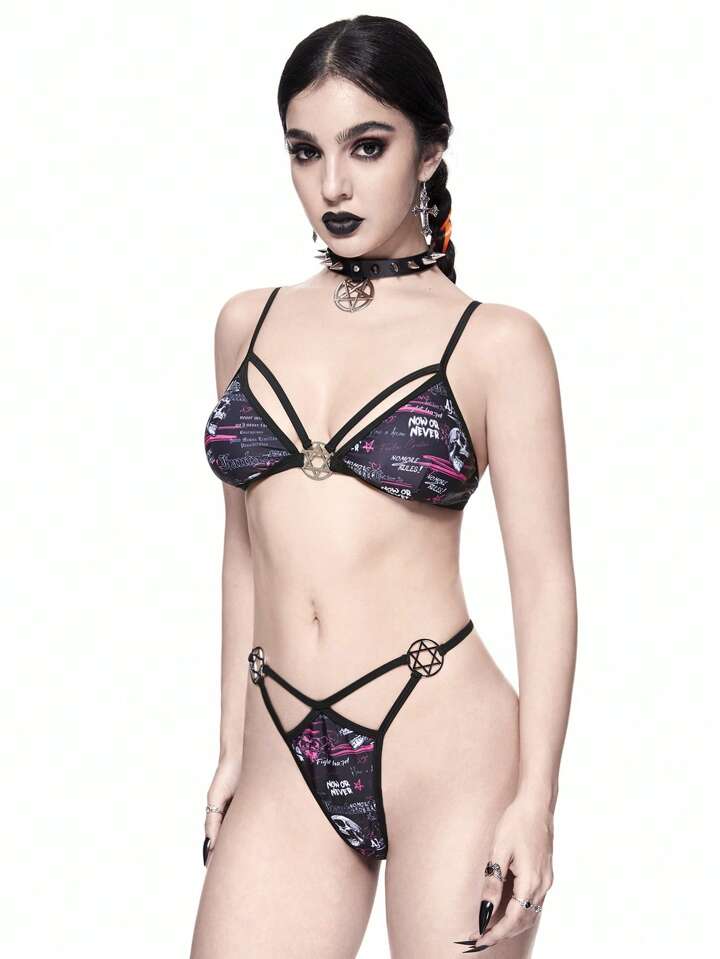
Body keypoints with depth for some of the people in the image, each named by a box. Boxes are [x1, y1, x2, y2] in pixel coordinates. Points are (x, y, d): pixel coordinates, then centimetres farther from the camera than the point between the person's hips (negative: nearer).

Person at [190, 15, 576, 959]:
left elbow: (544, 580, -4)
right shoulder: (248, 324, 10)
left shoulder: (494, 341, -2)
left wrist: (536, 800, -10)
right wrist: (232, 746, 15)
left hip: (443, 740, -4)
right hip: (285, 754, 4)